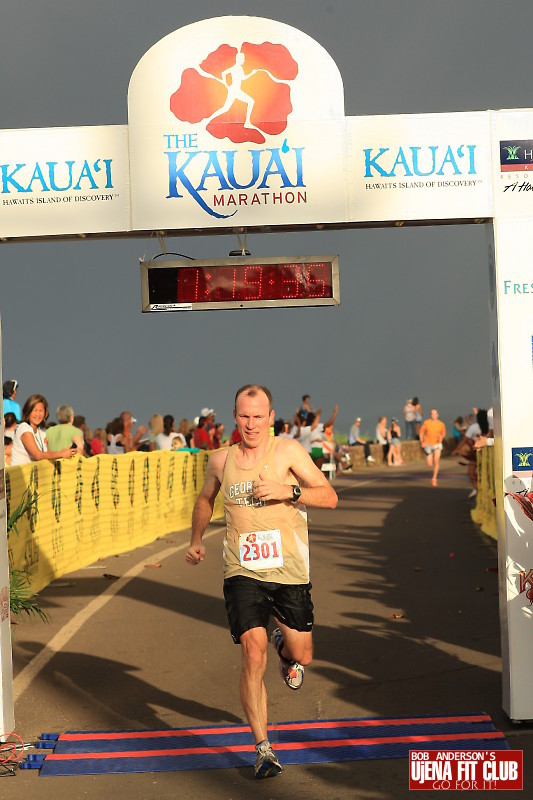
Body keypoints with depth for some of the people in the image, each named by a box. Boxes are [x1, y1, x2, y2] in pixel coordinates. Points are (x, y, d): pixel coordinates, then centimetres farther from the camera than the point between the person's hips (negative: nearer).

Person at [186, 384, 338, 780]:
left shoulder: (288, 451, -4)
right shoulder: (221, 460, 6)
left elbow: (330, 497, -8)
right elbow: (205, 499, 28)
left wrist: (288, 490, -22)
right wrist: (196, 540, 22)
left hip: (289, 570, -1)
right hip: (242, 572, 1)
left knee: (302, 655, 9)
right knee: (253, 654, -13)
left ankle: (284, 646, 48)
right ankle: (263, 748, -6)